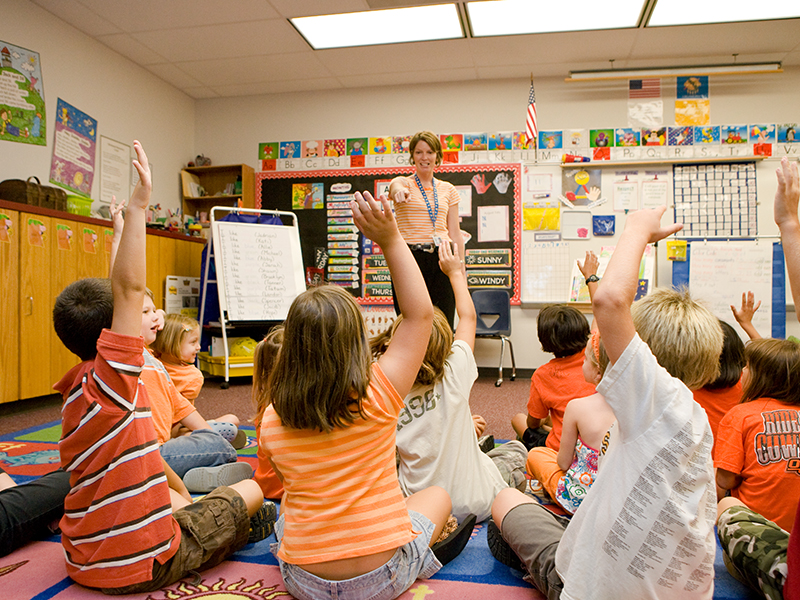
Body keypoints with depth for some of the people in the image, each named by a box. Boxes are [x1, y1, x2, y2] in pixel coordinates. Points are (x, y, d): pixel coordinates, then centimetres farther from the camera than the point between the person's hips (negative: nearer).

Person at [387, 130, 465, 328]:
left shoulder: (448, 190, 14)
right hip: (409, 258, -2)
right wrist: (399, 190, -47)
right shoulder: (402, 182, 5)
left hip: (441, 260, 3)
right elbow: (396, 186, -22)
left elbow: (455, 233, 12)